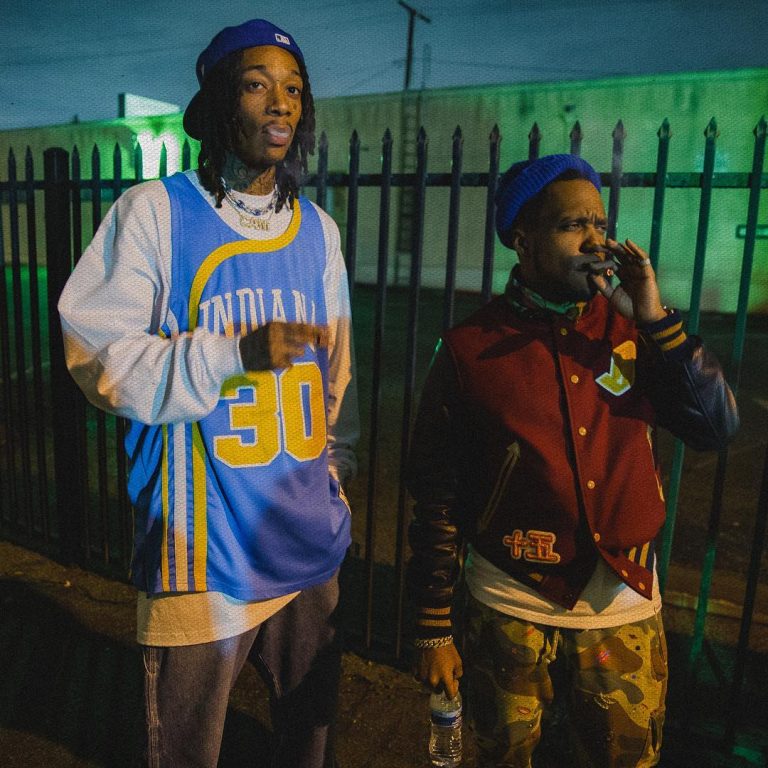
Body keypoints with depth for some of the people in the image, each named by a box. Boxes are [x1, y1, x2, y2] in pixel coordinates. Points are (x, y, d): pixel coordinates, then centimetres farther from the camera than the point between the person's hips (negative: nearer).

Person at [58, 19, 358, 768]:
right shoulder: (154, 212, -6)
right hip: (204, 544, -4)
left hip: (308, 539, 5)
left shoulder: (318, 229, 9)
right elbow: (99, 355, -11)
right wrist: (236, 353, -22)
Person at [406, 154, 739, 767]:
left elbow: (717, 428, -7)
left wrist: (656, 319, -16)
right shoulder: (470, 349, -10)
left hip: (627, 608, 3)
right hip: (512, 610, -2)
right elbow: (437, 497, -6)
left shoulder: (629, 327, -2)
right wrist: (433, 629, -2)